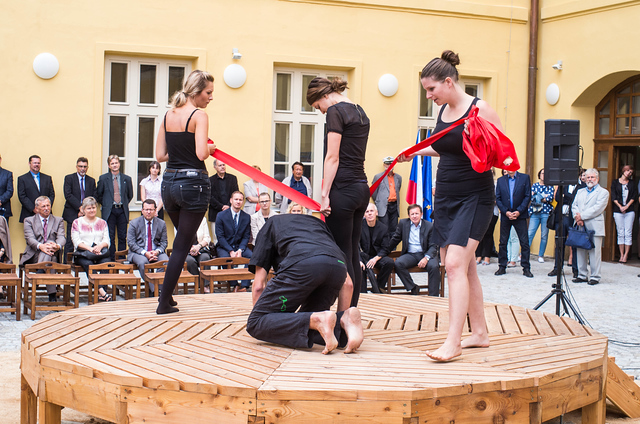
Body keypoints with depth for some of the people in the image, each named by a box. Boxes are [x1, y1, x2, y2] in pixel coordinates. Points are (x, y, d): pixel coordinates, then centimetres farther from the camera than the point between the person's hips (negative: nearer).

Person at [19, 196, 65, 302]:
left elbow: (61, 237, 3)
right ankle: (52, 294, -46)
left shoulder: (58, 221, 21)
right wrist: (41, 246, -28)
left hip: (52, 254, 1)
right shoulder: (29, 221, 16)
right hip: (33, 255, -1)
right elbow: (30, 238, -3)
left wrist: (57, 246, -25)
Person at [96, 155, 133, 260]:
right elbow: (98, 194, 11)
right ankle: (111, 259, 2)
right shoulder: (103, 178, 5)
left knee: (122, 237, 1)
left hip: (122, 211, 1)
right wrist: (105, 204, 7)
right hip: (109, 211, -1)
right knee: (110, 237, -2)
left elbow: (130, 195, 19)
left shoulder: (127, 179, 9)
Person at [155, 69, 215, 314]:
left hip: (169, 182, 7)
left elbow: (160, 155, 9)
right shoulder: (199, 115, -11)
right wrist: (210, 149, -1)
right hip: (193, 182, -7)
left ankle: (167, 294, 28)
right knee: (182, 246, 2)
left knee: (183, 240, 26)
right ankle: (165, 303, 4)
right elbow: (201, 154, -22)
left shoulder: (168, 116, 9)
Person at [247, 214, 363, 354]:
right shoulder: (319, 223, 42)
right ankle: (344, 319, -7)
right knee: (302, 322, 23)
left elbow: (259, 286, 26)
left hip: (301, 264, -5)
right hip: (338, 265, 5)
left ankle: (317, 320, -19)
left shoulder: (271, 224, 35)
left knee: (255, 324, 4)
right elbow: (348, 283, 32)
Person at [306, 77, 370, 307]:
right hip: (361, 187, 9)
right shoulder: (360, 111, 17)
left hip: (343, 189, -9)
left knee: (342, 256, -5)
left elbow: (332, 157, -14)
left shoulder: (336, 111, -9)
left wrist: (325, 194, -14)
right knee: (353, 254, 11)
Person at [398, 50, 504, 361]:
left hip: (474, 198, -8)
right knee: (464, 268, 11)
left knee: (456, 264, -17)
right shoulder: (443, 111, 8)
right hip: (445, 196, 8)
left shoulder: (480, 110, -13)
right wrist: (418, 151, 19)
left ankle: (453, 342, -19)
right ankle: (479, 333, 21)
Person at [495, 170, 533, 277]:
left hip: (520, 215, -2)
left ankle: (526, 268, 3)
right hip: (505, 215, 2)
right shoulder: (500, 180, 8)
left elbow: (528, 196, -1)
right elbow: (497, 199, 5)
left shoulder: (525, 178, 2)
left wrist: (519, 211, -11)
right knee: (503, 242, 4)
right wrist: (506, 212, -9)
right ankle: (502, 267, 14)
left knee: (524, 242, -3)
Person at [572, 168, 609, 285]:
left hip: (594, 227, -5)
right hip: (580, 227, 5)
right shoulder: (580, 192, 21)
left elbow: (597, 209, -9)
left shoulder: (603, 192, 3)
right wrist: (577, 218, -8)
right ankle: (582, 275, 13)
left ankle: (595, 276, 1)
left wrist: (582, 216, -13)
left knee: (595, 252, -5)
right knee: (580, 251, 5)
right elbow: (574, 206, 11)